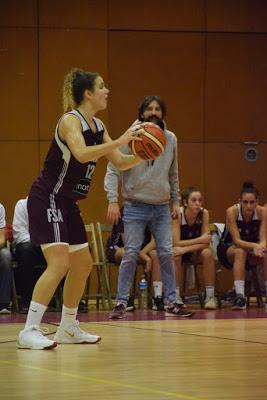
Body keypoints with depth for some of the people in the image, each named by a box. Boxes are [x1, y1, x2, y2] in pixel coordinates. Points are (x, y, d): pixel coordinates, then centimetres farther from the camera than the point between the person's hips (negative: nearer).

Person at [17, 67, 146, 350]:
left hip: (67, 203, 10)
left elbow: (120, 162, 14)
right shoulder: (70, 120, -15)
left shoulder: (97, 126, 11)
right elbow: (81, 154, -34)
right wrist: (119, 141, -35)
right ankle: (29, 332, -22)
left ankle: (68, 329, 24)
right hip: (46, 199, -10)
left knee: (83, 264, 13)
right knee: (59, 263, -20)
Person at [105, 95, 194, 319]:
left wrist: (176, 201, 13)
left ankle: (172, 303, 9)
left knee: (167, 254, 2)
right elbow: (113, 171, -10)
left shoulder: (171, 139, 5)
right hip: (135, 207, -4)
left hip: (162, 208, 4)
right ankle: (121, 303, 1)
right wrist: (113, 200, -18)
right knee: (131, 255, -5)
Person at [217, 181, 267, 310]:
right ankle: (239, 296, -43)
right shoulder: (232, 211, -25)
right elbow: (237, 241, -30)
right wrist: (255, 246, -48)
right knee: (240, 251, -37)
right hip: (228, 249, -2)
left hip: (252, 250, 2)